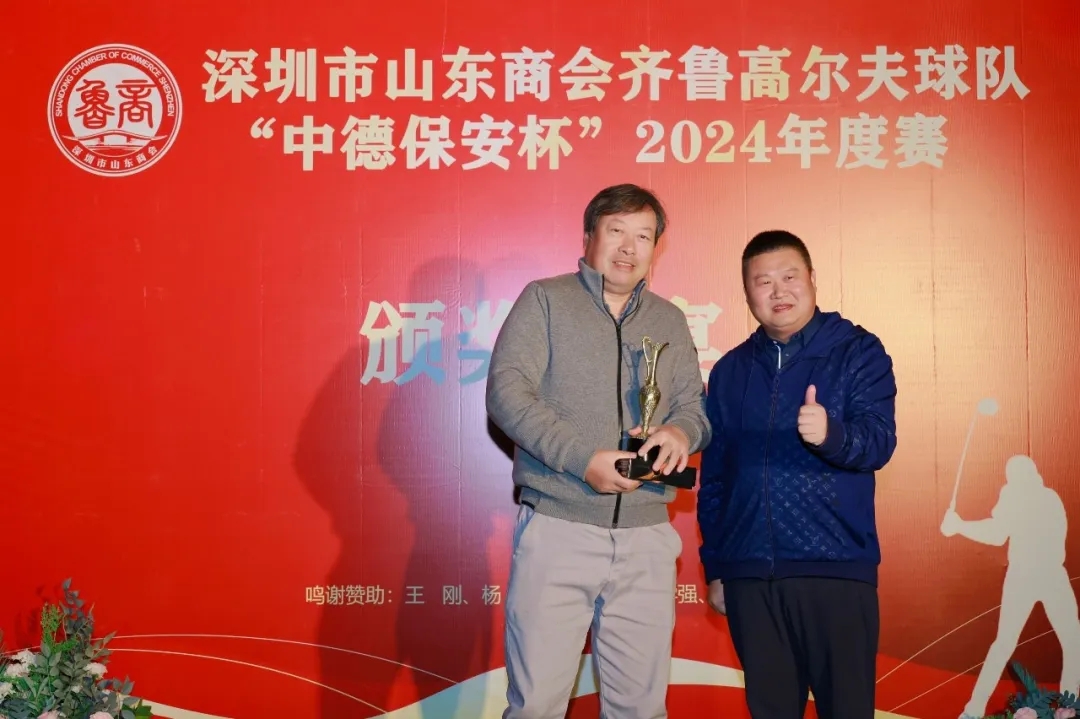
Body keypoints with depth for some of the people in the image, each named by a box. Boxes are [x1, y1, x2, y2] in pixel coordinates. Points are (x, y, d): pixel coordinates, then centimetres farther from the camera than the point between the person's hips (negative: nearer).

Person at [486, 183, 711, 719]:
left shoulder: (669, 321, 16)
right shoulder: (544, 300, 4)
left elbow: (695, 405, 16)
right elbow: (506, 391, -7)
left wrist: (681, 432, -9)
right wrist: (582, 458, -18)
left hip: (646, 539, 4)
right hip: (557, 531, -4)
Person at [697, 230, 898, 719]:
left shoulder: (858, 352, 0)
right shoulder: (730, 372, 11)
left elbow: (879, 441, -13)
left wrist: (832, 435, -35)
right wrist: (714, 567, 11)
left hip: (835, 569, -3)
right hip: (748, 574, 4)